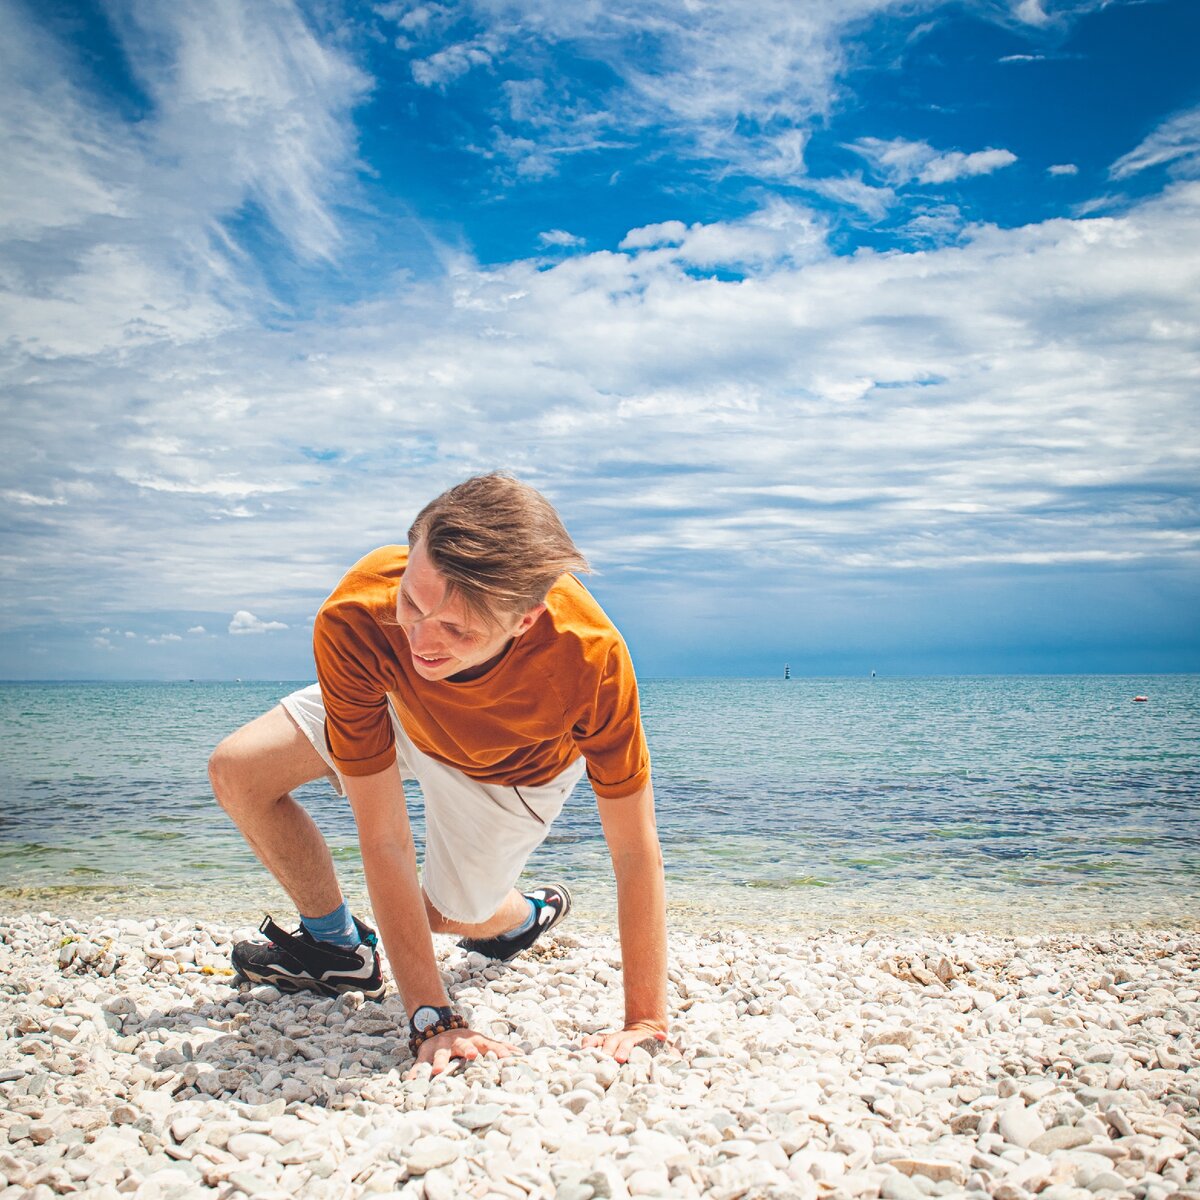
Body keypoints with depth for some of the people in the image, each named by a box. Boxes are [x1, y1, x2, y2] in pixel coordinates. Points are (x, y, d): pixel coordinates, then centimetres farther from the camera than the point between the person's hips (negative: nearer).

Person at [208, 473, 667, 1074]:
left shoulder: (590, 653, -46)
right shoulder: (354, 620, -43)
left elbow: (637, 854, -35)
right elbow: (384, 841, -37)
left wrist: (646, 1024, -34)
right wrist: (432, 1020, -36)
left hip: (513, 768, -1)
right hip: (396, 713, 2)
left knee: (446, 915, 4)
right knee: (237, 772, -8)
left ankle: (525, 913, 40)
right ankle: (339, 946, 14)